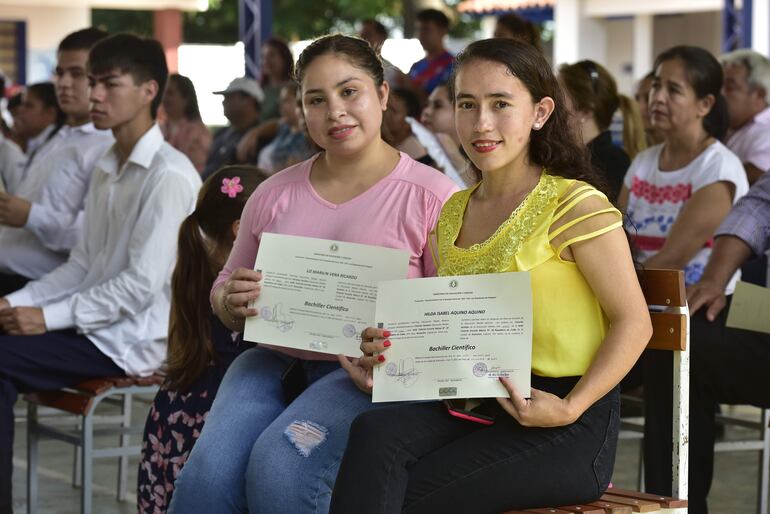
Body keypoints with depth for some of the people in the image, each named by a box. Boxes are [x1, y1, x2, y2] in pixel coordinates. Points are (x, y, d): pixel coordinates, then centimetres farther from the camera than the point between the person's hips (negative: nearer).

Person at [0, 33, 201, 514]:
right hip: (98, 326, 9)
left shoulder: (170, 176, -15)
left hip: (133, 340, -9)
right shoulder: (107, 169, 15)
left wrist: (49, 317, -19)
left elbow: (142, 284, -20)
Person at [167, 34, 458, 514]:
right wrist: (233, 302, -1)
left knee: (281, 466, -32)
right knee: (211, 471, -25)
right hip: (274, 358, 4)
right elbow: (225, 288, 24)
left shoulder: (430, 195, 1)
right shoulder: (275, 195, 17)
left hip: (366, 371, -4)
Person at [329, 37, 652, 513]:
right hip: (472, 409, 6)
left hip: (566, 425, -6)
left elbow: (633, 323, -8)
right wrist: (395, 352, 2)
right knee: (375, 432, -25)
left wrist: (569, 408, -19)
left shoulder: (574, 206, -6)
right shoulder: (454, 213, 15)